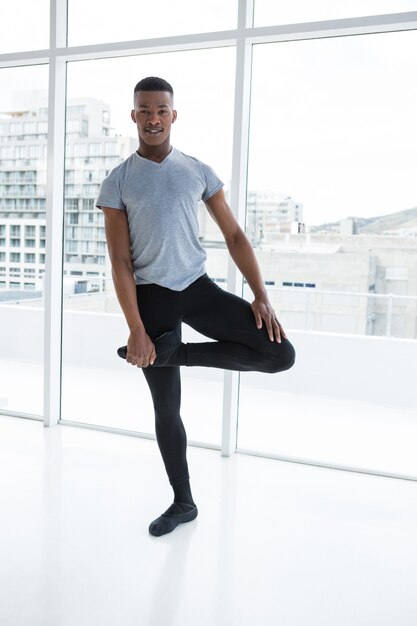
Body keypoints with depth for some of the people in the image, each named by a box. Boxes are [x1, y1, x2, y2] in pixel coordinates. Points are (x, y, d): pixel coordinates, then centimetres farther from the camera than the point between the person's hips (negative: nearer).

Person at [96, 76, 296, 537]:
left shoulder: (198, 171, 3)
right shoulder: (117, 182, -3)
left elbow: (234, 235, 4)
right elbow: (120, 262, -7)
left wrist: (260, 295, -8)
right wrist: (136, 329, -15)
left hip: (198, 287, 2)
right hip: (152, 295, -2)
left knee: (280, 354, -14)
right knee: (166, 408, 5)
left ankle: (173, 353, -2)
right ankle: (183, 502, 25)